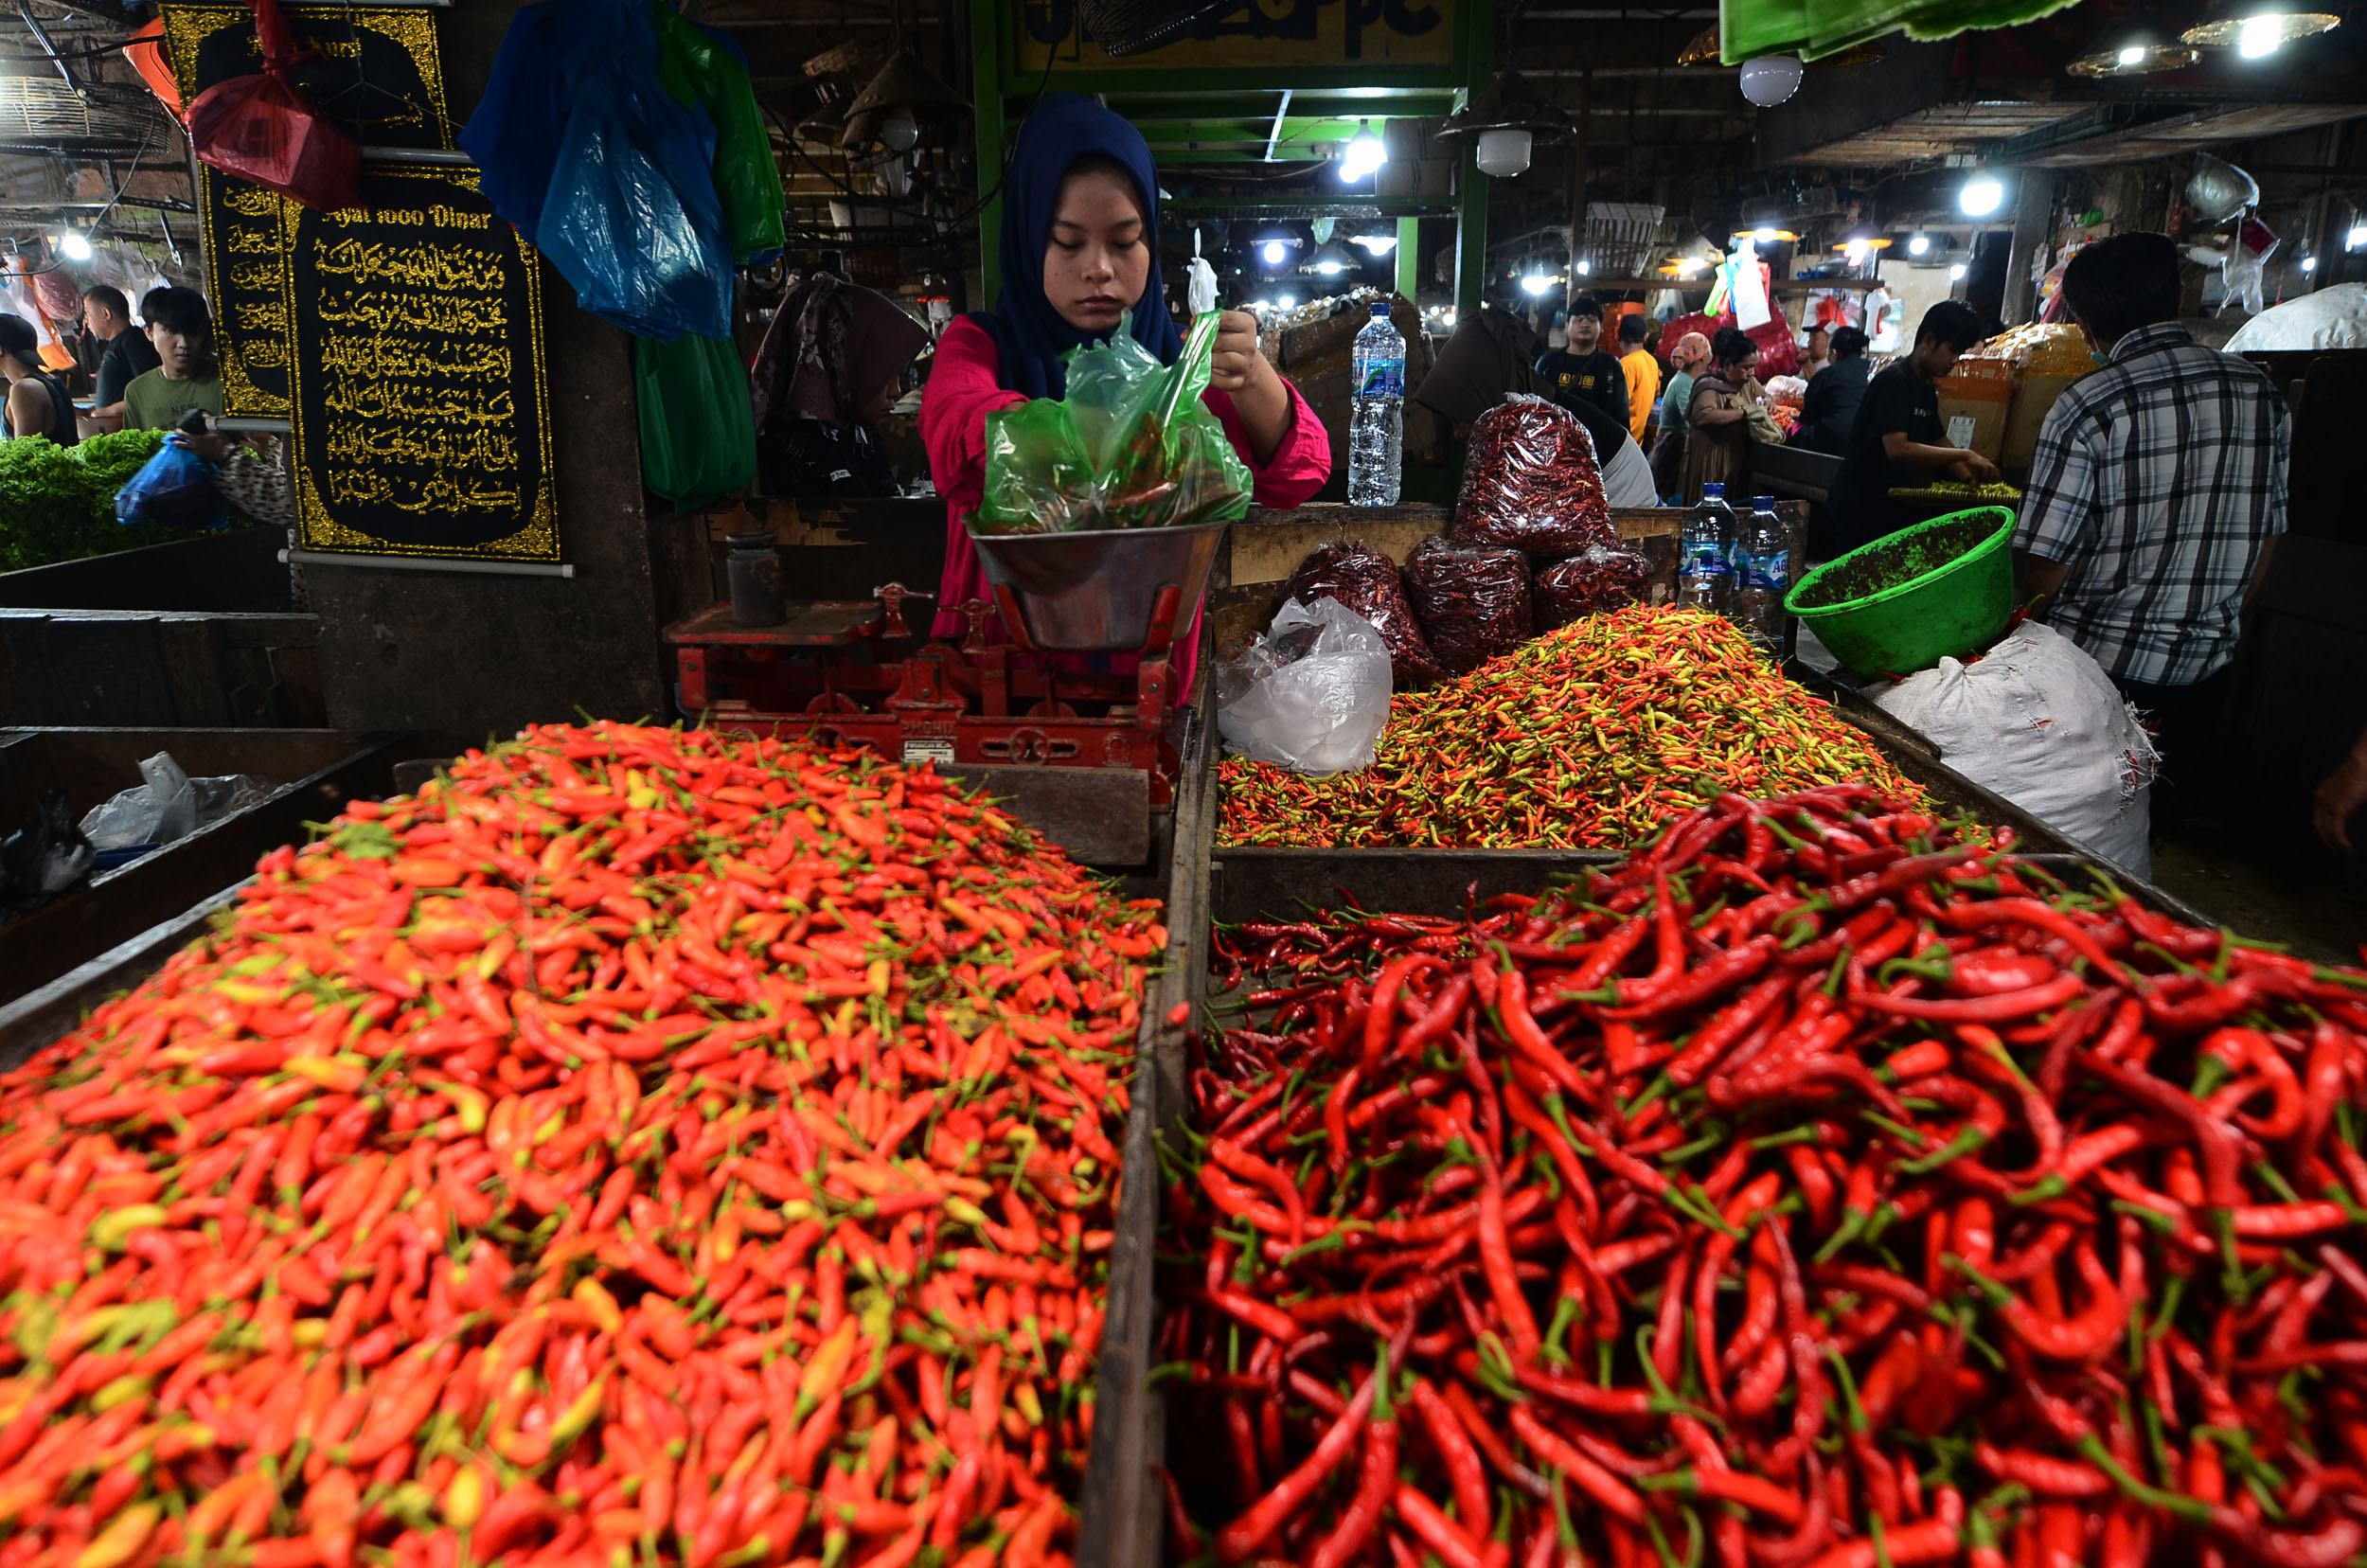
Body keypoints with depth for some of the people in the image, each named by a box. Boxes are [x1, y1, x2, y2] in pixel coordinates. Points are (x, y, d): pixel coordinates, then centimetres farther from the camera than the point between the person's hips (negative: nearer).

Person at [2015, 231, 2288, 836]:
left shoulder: (2088, 406, -15)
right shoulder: (2260, 393, 3)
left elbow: (2045, 564, -15)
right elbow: (2267, 534, 12)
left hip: (2099, 661, -5)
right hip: (2206, 667, 5)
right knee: (2166, 830, 18)